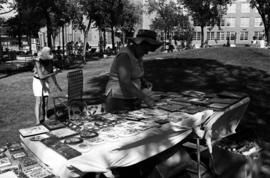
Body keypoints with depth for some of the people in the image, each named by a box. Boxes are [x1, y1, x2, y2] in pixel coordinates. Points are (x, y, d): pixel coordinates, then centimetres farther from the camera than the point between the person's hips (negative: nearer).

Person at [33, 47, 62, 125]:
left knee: (45, 100, 6)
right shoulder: (38, 62, -28)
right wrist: (54, 73, -26)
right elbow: (41, 76, -31)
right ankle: (38, 121, -12)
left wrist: (56, 85, 4)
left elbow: (51, 72, 2)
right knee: (38, 101, -13)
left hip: (45, 82, 5)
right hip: (37, 81, -5)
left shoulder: (50, 61, -9)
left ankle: (44, 117, 22)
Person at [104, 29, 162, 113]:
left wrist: (146, 83, -2)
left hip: (132, 100, 9)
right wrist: (144, 97, -30)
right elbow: (125, 83, -31)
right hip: (119, 101, -9)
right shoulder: (124, 56, -22)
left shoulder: (136, 55, 8)